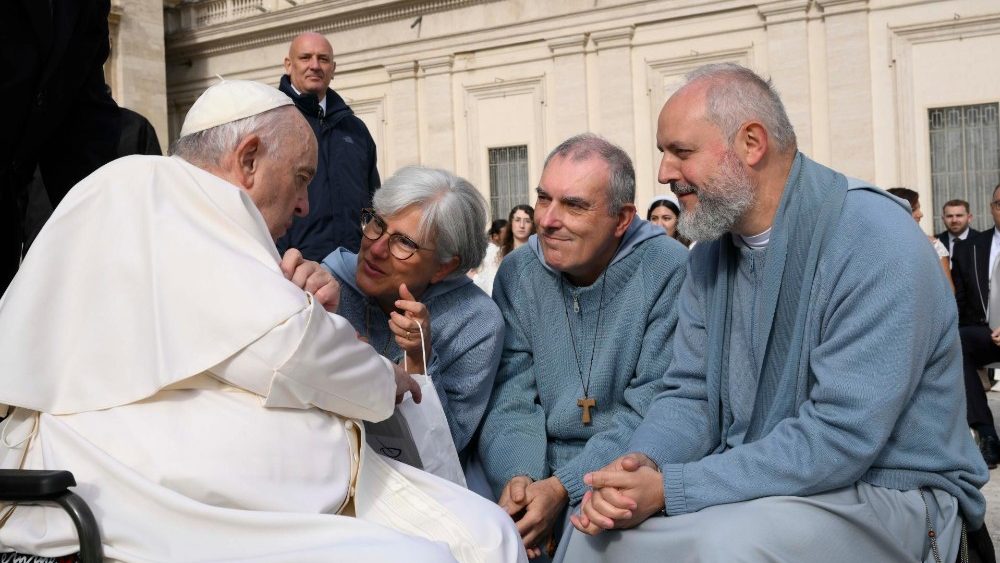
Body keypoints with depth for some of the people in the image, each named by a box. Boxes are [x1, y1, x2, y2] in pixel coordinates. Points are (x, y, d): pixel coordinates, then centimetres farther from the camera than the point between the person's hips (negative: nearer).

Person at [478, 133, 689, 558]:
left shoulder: (668, 270, -12)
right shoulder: (517, 272, 2)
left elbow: (653, 408, -13)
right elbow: (510, 398, 2)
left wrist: (564, 488, -22)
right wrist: (517, 476, -17)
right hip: (540, 468, 3)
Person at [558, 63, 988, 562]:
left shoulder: (876, 242, -20)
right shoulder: (711, 253, 5)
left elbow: (841, 437, -26)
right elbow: (690, 394, 6)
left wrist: (671, 488, -27)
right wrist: (641, 464, -17)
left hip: (884, 493, -6)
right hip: (753, 483, 7)